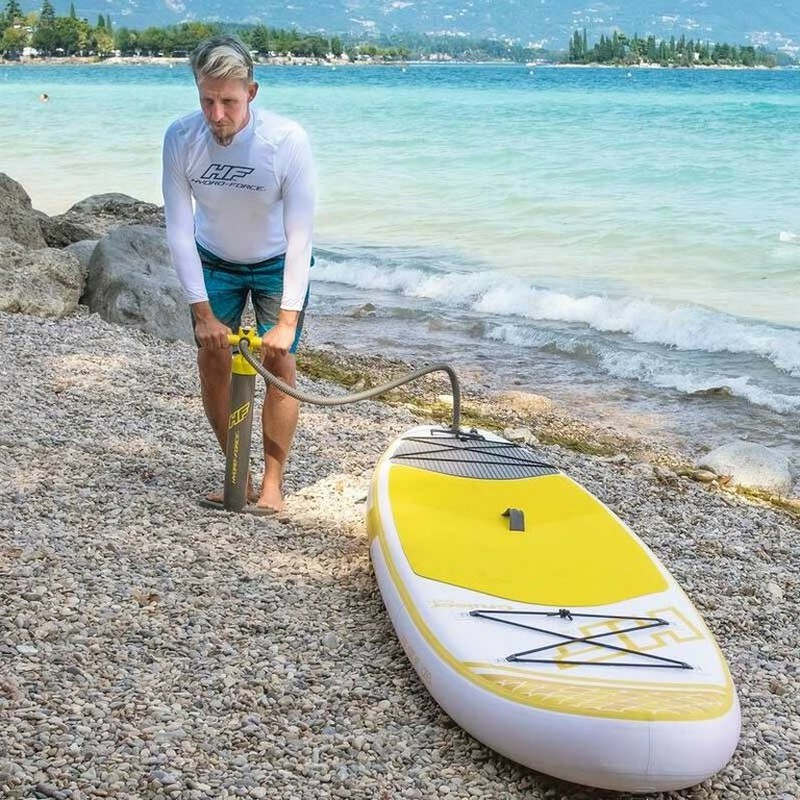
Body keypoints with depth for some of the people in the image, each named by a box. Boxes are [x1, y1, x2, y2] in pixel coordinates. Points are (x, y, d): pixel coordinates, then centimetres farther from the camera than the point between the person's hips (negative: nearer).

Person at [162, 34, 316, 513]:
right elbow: (179, 230, -20)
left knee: (280, 363, -9)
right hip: (214, 262, 2)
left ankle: (273, 483, 0)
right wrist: (203, 312, -20)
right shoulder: (181, 139, -25)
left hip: (277, 264, -2)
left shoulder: (288, 141, -32)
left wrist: (287, 320, -29)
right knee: (213, 360, -2)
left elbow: (301, 234, -28)